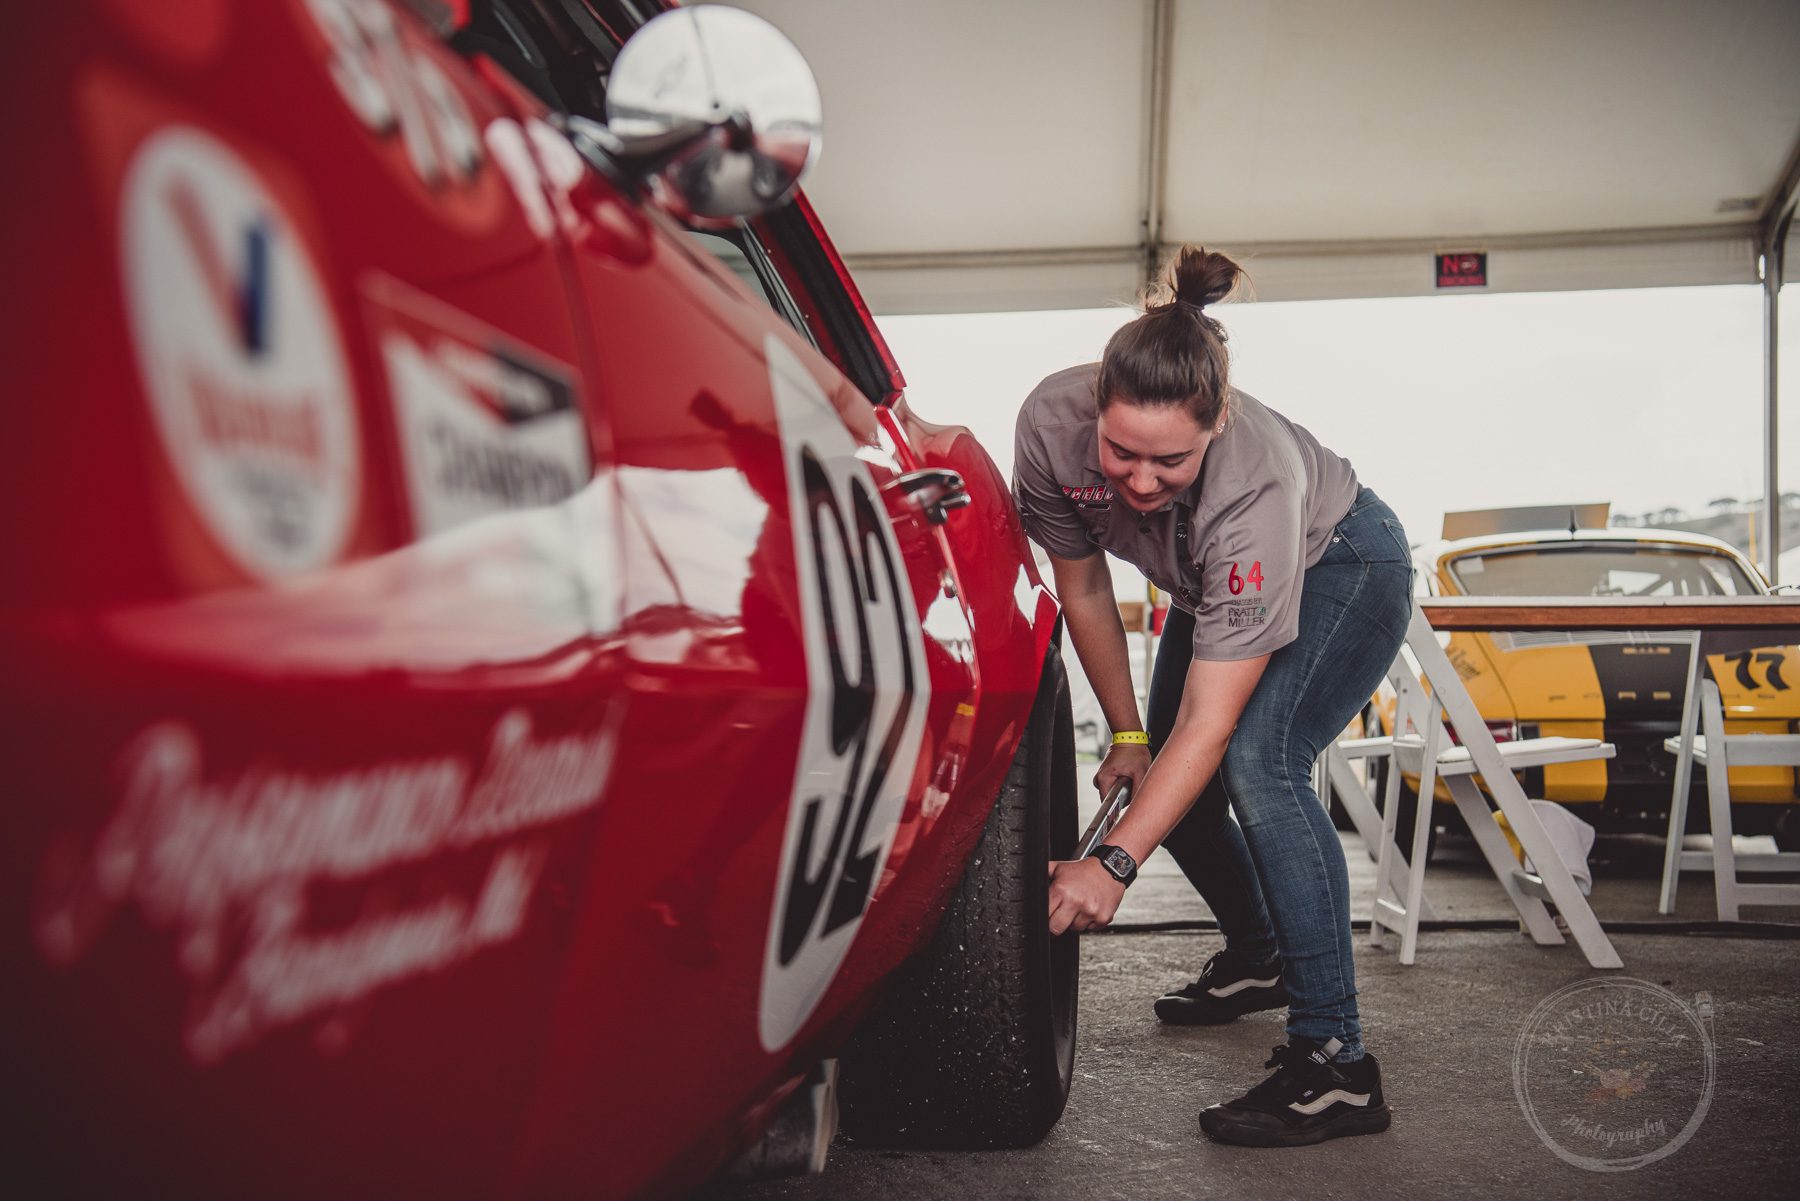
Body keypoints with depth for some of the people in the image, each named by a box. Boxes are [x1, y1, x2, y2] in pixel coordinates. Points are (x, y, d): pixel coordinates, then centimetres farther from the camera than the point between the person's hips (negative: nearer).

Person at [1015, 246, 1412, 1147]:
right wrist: (1126, 733, -5)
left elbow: (1211, 722, -39)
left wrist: (1115, 865, -43)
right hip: (1211, 582, 6)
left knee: (1257, 760, -28)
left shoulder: (1256, 486, -42)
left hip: (1344, 570, -6)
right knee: (1166, 783, 5)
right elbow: (1082, 588, -12)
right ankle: (1256, 956, 33)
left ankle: (1334, 1063, -24)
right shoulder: (1052, 422, -30)